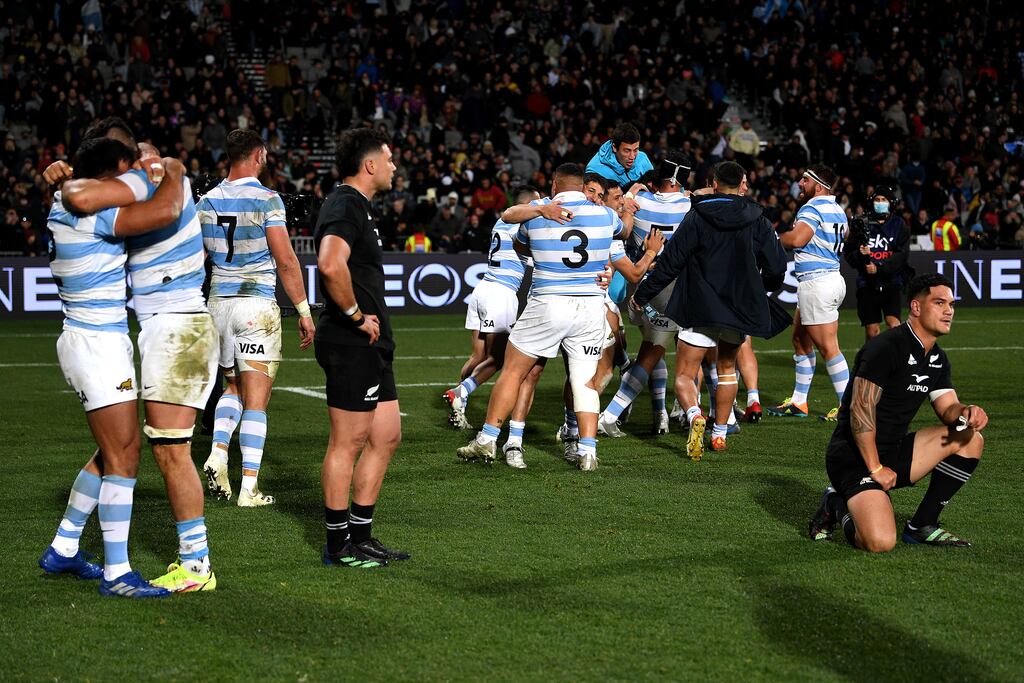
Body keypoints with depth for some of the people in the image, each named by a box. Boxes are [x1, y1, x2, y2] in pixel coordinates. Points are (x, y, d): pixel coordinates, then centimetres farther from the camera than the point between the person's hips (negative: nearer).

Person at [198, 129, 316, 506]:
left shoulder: (206, 202, 6)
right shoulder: (266, 200, -9)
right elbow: (286, 261, -13)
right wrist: (304, 310, -8)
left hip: (219, 304, 5)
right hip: (257, 304, -5)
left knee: (233, 387, 22)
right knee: (256, 399, -2)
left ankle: (217, 451, -2)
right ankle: (249, 488, -5)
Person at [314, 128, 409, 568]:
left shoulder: (355, 206, 18)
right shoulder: (344, 207, -15)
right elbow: (331, 266, -33)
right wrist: (357, 316, -21)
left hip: (370, 346, 10)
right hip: (351, 345, -10)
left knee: (386, 437, 13)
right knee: (348, 443, -4)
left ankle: (361, 535, 20)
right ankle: (339, 545, 3)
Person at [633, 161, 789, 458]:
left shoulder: (697, 217, -6)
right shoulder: (757, 221, 2)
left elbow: (670, 263, -7)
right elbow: (776, 268, 4)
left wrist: (642, 294, 4)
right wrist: (760, 288, 27)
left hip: (701, 308, -3)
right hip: (741, 308, 3)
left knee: (685, 376, 0)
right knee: (727, 367, 24)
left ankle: (695, 415, -29)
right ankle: (720, 433, 24)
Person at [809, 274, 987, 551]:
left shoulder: (938, 359, 12)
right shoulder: (886, 347, -17)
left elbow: (948, 408, 11)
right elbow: (861, 409, -21)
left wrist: (967, 413, -14)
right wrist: (876, 469, -21)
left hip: (894, 451, 9)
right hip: (853, 457, -9)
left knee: (970, 440, -3)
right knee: (880, 542, -30)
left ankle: (922, 526, 4)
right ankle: (837, 505, 5)